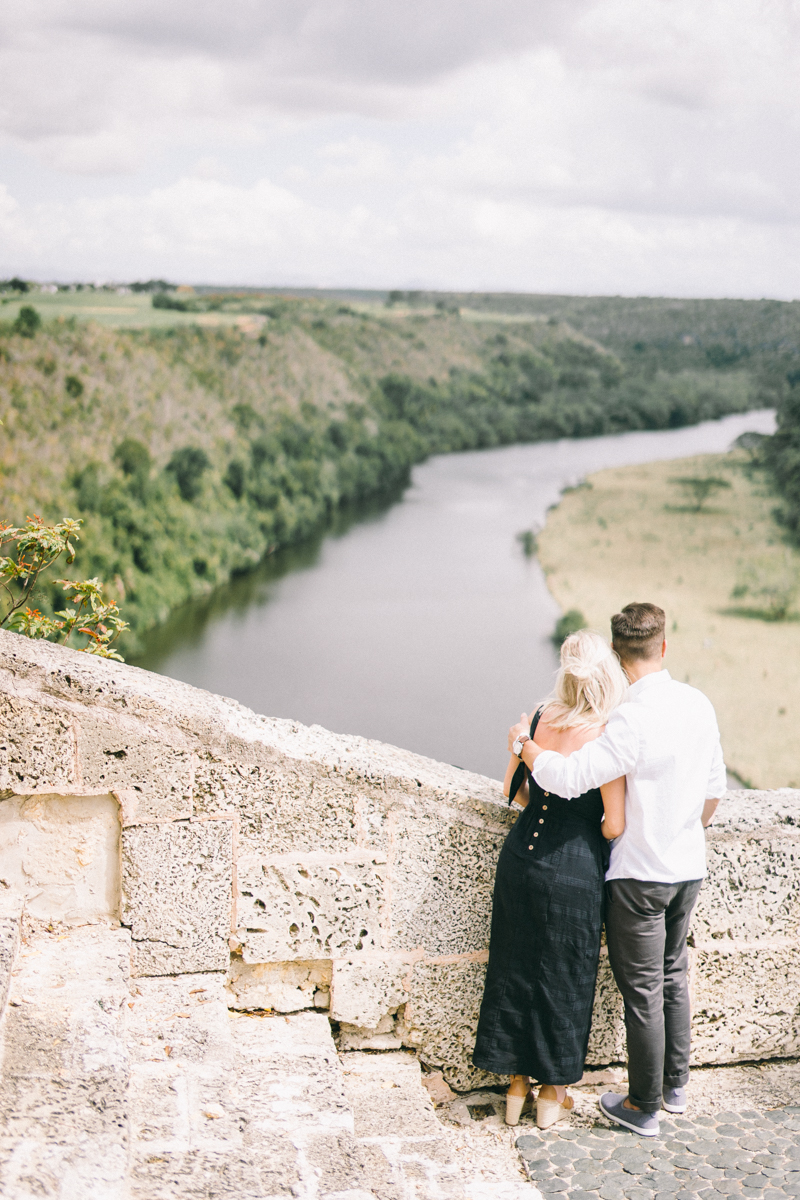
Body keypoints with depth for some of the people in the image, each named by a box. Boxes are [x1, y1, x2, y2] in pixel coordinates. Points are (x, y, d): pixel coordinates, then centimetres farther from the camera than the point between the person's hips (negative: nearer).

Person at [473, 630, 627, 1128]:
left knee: (514, 967, 17)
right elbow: (614, 826, -17)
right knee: (564, 976, 13)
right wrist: (590, 823, 5)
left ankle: (517, 1083, 31)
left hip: (521, 857, 4)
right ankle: (553, 1092, 28)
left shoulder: (540, 718, -3)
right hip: (573, 869, -4)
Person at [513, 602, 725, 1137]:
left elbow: (567, 778, -30)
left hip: (640, 874, -7)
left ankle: (644, 1108, 19)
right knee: (674, 975, 22)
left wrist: (524, 743, -12)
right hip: (690, 869, 7)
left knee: (642, 991, 6)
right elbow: (714, 789, 9)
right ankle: (677, 1086, 35)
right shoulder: (699, 704, -1)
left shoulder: (635, 719, -25)